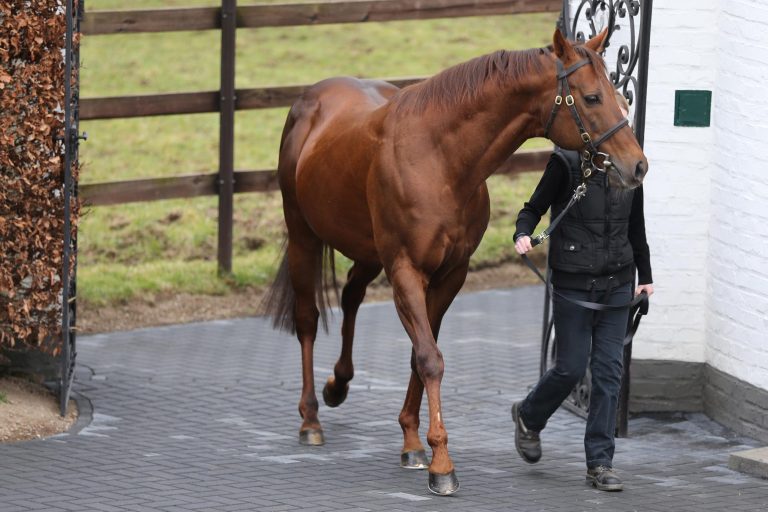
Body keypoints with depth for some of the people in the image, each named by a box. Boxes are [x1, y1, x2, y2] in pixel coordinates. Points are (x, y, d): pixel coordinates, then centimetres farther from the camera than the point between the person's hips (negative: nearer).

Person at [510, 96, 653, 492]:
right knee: (571, 368, 0)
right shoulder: (566, 163, -8)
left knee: (609, 371, -1)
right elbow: (534, 208, -2)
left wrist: (645, 277, 22)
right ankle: (528, 416, 32)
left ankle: (599, 463, 2)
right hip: (573, 283, -4)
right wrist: (523, 234, -24)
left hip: (616, 284, 4)